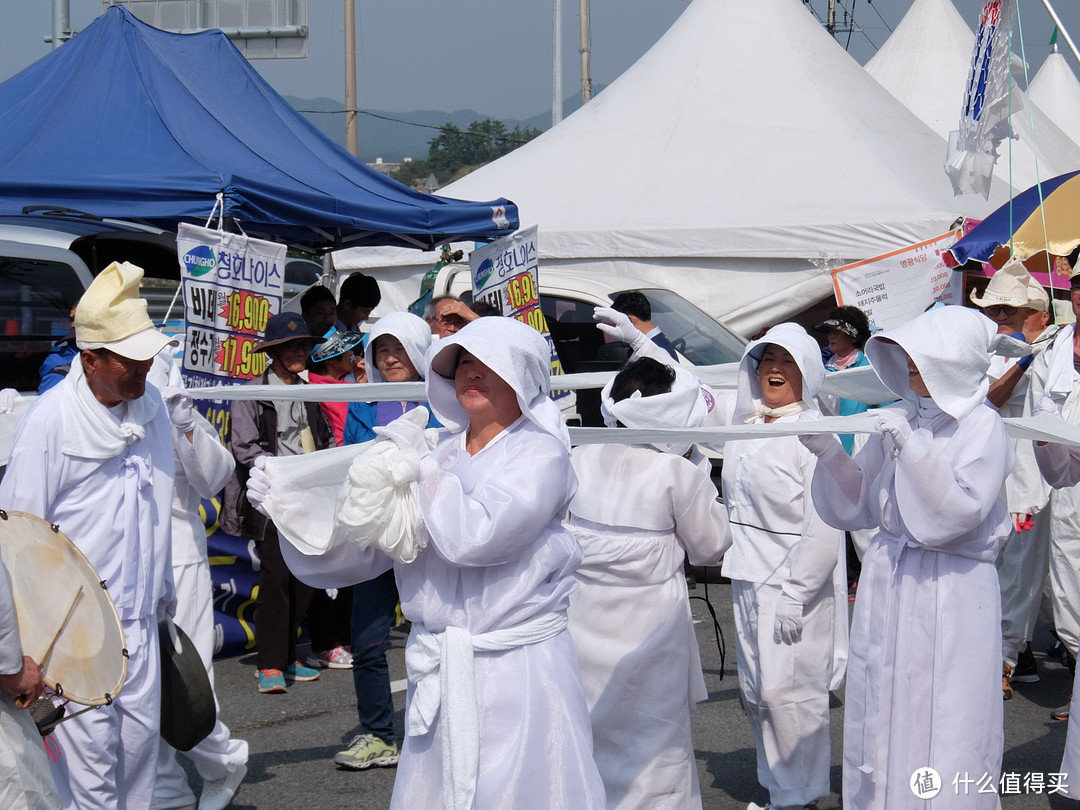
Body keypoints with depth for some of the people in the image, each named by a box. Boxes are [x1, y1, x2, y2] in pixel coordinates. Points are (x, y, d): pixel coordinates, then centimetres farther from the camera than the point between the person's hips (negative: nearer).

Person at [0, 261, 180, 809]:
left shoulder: (152, 403, 6)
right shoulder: (51, 419, -13)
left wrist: (163, 591, 23)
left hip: (139, 618, 6)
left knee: (141, 732, 8)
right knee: (88, 743, -6)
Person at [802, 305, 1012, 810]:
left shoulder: (983, 428, -7)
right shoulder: (903, 421, 8)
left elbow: (959, 511, -17)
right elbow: (856, 502, 12)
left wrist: (912, 448, -22)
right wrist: (829, 454, -4)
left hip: (948, 597, -6)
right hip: (888, 584, 6)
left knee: (942, 726, -3)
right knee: (881, 715, 10)